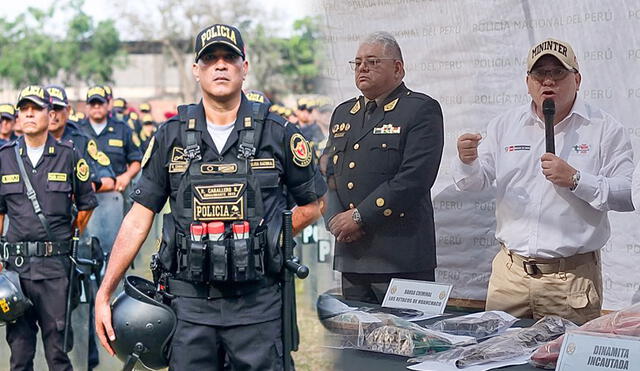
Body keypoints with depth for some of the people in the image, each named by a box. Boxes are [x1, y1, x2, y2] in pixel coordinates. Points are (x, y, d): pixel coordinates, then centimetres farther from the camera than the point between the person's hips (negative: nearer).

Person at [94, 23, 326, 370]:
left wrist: (265, 238, 0)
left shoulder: (277, 133, 1)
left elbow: (312, 205, 11)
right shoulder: (170, 136, 5)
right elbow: (138, 219, 5)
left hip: (258, 302, -1)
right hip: (189, 301, 1)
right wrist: (104, 294, 1)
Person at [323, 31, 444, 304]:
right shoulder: (343, 113, 19)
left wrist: (360, 216, -14)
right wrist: (336, 220, -2)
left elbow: (414, 178, -14)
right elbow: (327, 174, 17)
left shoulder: (421, 110, -3)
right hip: (350, 256, 6)